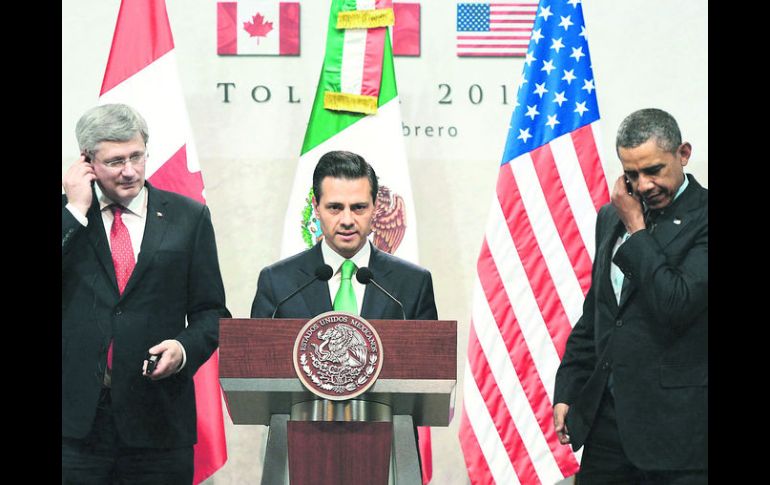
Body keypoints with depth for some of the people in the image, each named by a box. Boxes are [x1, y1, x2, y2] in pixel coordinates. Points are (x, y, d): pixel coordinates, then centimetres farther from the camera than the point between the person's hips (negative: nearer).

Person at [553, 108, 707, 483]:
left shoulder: (702, 219, -10)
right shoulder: (612, 217, 13)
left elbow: (677, 306, -23)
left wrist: (636, 229, -13)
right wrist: (567, 391, 14)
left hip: (674, 421, -6)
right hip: (606, 416, 7)